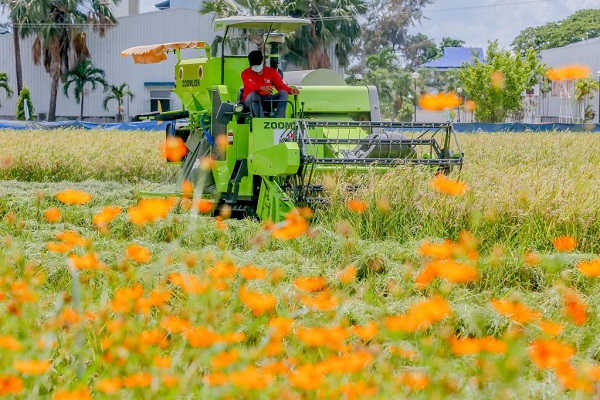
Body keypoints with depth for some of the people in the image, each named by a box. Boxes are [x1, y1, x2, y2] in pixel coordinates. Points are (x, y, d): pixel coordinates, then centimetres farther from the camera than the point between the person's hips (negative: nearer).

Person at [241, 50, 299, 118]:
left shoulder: (271, 71, 7)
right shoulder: (246, 73, -2)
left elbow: (281, 85, 0)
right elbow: (251, 87, -22)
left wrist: (290, 90, -22)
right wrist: (262, 88, -44)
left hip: (267, 100, 3)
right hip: (250, 101, -3)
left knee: (283, 93, -20)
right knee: (253, 94, -37)